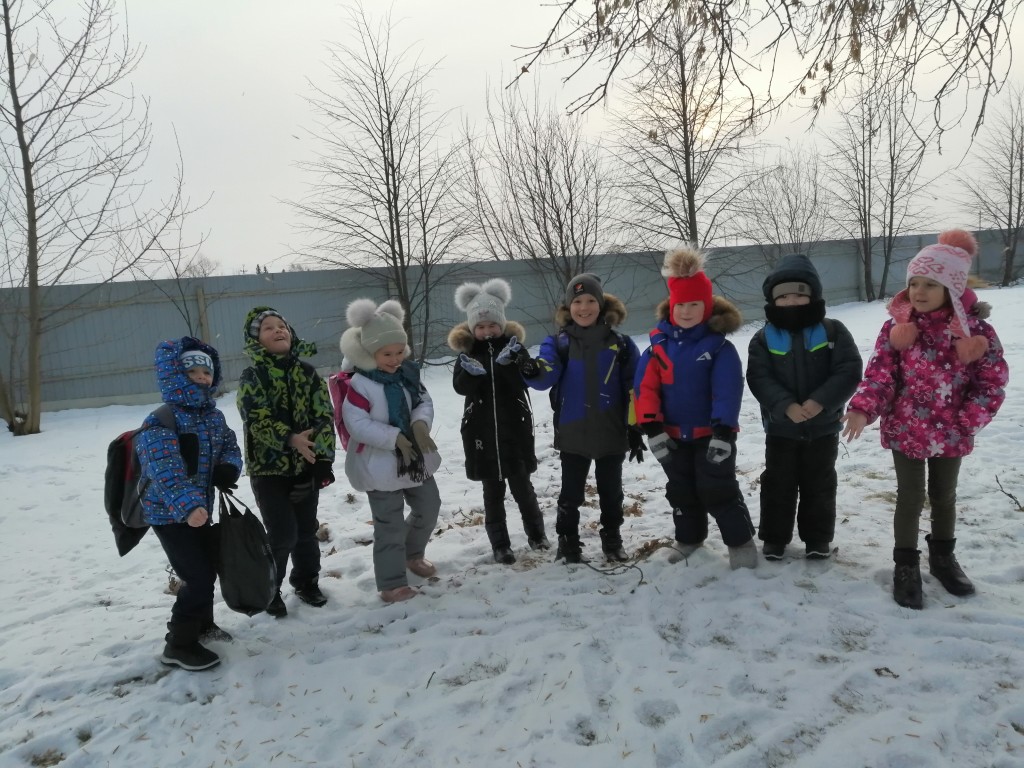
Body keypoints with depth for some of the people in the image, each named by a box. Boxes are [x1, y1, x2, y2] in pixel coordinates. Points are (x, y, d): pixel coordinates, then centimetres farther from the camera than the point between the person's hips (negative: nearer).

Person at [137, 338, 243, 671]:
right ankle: (179, 644, 10)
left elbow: (230, 447, 10)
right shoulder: (160, 423, -22)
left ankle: (201, 623, 44)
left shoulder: (214, 416, 3)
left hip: (199, 509, 8)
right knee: (198, 576, -8)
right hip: (168, 513, -8)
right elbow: (166, 471, -35)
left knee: (208, 567, 21)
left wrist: (228, 468, -14)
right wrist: (187, 505, -49)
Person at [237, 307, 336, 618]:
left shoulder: (307, 372, 4)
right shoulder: (251, 377, -5)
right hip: (269, 467, -3)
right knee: (283, 534, -6)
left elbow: (324, 415, -1)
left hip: (306, 464, 4)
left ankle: (306, 581, 34)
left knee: (307, 529, 12)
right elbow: (258, 420, -17)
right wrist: (290, 439, -31)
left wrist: (322, 458, -9)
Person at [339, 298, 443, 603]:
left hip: (415, 458, 7)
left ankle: (413, 554, 46)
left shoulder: (408, 372, 0)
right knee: (390, 525, 1)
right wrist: (395, 437, -27)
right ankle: (391, 583, 16)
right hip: (379, 465, -7)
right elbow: (357, 424, -24)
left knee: (429, 507, 21)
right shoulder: (360, 384, -20)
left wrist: (421, 423, -19)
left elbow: (424, 402, 3)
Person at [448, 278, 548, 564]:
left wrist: (508, 364, -27)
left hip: (514, 427, 0)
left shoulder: (513, 344, -1)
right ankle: (500, 544, 20)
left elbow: (522, 383, -10)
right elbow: (460, 387, -10)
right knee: (493, 489, 8)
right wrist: (471, 372, -30)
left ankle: (536, 532, 28)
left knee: (521, 484, 5)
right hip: (481, 429, 1)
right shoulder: (466, 350, 1)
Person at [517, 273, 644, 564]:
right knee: (571, 495, 9)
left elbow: (634, 389, 2)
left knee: (611, 492, 14)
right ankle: (568, 544, 24)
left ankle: (613, 541, 31)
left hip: (612, 434, 1)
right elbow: (546, 374, -19)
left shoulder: (621, 343, 0)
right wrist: (532, 369, -43)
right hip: (573, 435, -1)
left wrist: (636, 431, 1)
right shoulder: (558, 342, -2)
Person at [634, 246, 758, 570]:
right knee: (681, 491, 16)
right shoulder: (659, 344, -3)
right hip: (673, 434, 4)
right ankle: (688, 539, 34)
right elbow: (646, 387, -7)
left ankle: (741, 542, 16)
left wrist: (722, 431, -23)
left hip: (711, 433, -4)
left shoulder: (719, 345, -12)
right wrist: (651, 427, -14)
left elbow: (727, 391, -17)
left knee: (718, 490, -1)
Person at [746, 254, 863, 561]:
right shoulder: (764, 338, -4)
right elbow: (759, 378, -12)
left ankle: (818, 538, 28)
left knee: (819, 484, 13)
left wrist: (820, 401, -24)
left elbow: (849, 371, -12)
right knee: (778, 484, 10)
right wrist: (786, 405, -26)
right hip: (780, 427, 0)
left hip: (823, 426, 0)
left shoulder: (832, 331, -5)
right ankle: (774, 537, 24)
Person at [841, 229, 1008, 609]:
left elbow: (992, 383, -5)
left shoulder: (976, 330, -10)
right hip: (905, 429, -1)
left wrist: (964, 422, -12)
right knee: (910, 497, 7)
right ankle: (906, 564, 23)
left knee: (944, 495, 19)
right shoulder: (897, 326, -10)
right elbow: (880, 372, -10)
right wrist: (862, 408, -24)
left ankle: (942, 556, 41)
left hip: (951, 433, 1)